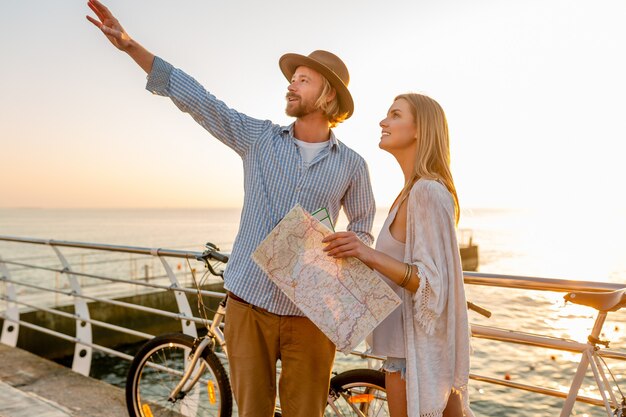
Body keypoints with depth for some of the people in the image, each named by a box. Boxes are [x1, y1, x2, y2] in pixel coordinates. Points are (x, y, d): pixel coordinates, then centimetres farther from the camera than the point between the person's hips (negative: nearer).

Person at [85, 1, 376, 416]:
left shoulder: (352, 164, 2)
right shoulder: (259, 137, 4)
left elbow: (363, 229, 12)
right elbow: (195, 97, 2)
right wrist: (129, 44, -1)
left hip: (310, 311, -1)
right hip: (249, 302, 1)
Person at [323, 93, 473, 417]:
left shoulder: (427, 191, -20)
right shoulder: (416, 190, 10)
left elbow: (432, 282, -23)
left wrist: (371, 255, -34)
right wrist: (363, 254, 16)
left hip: (415, 349, -9)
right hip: (413, 341, 9)